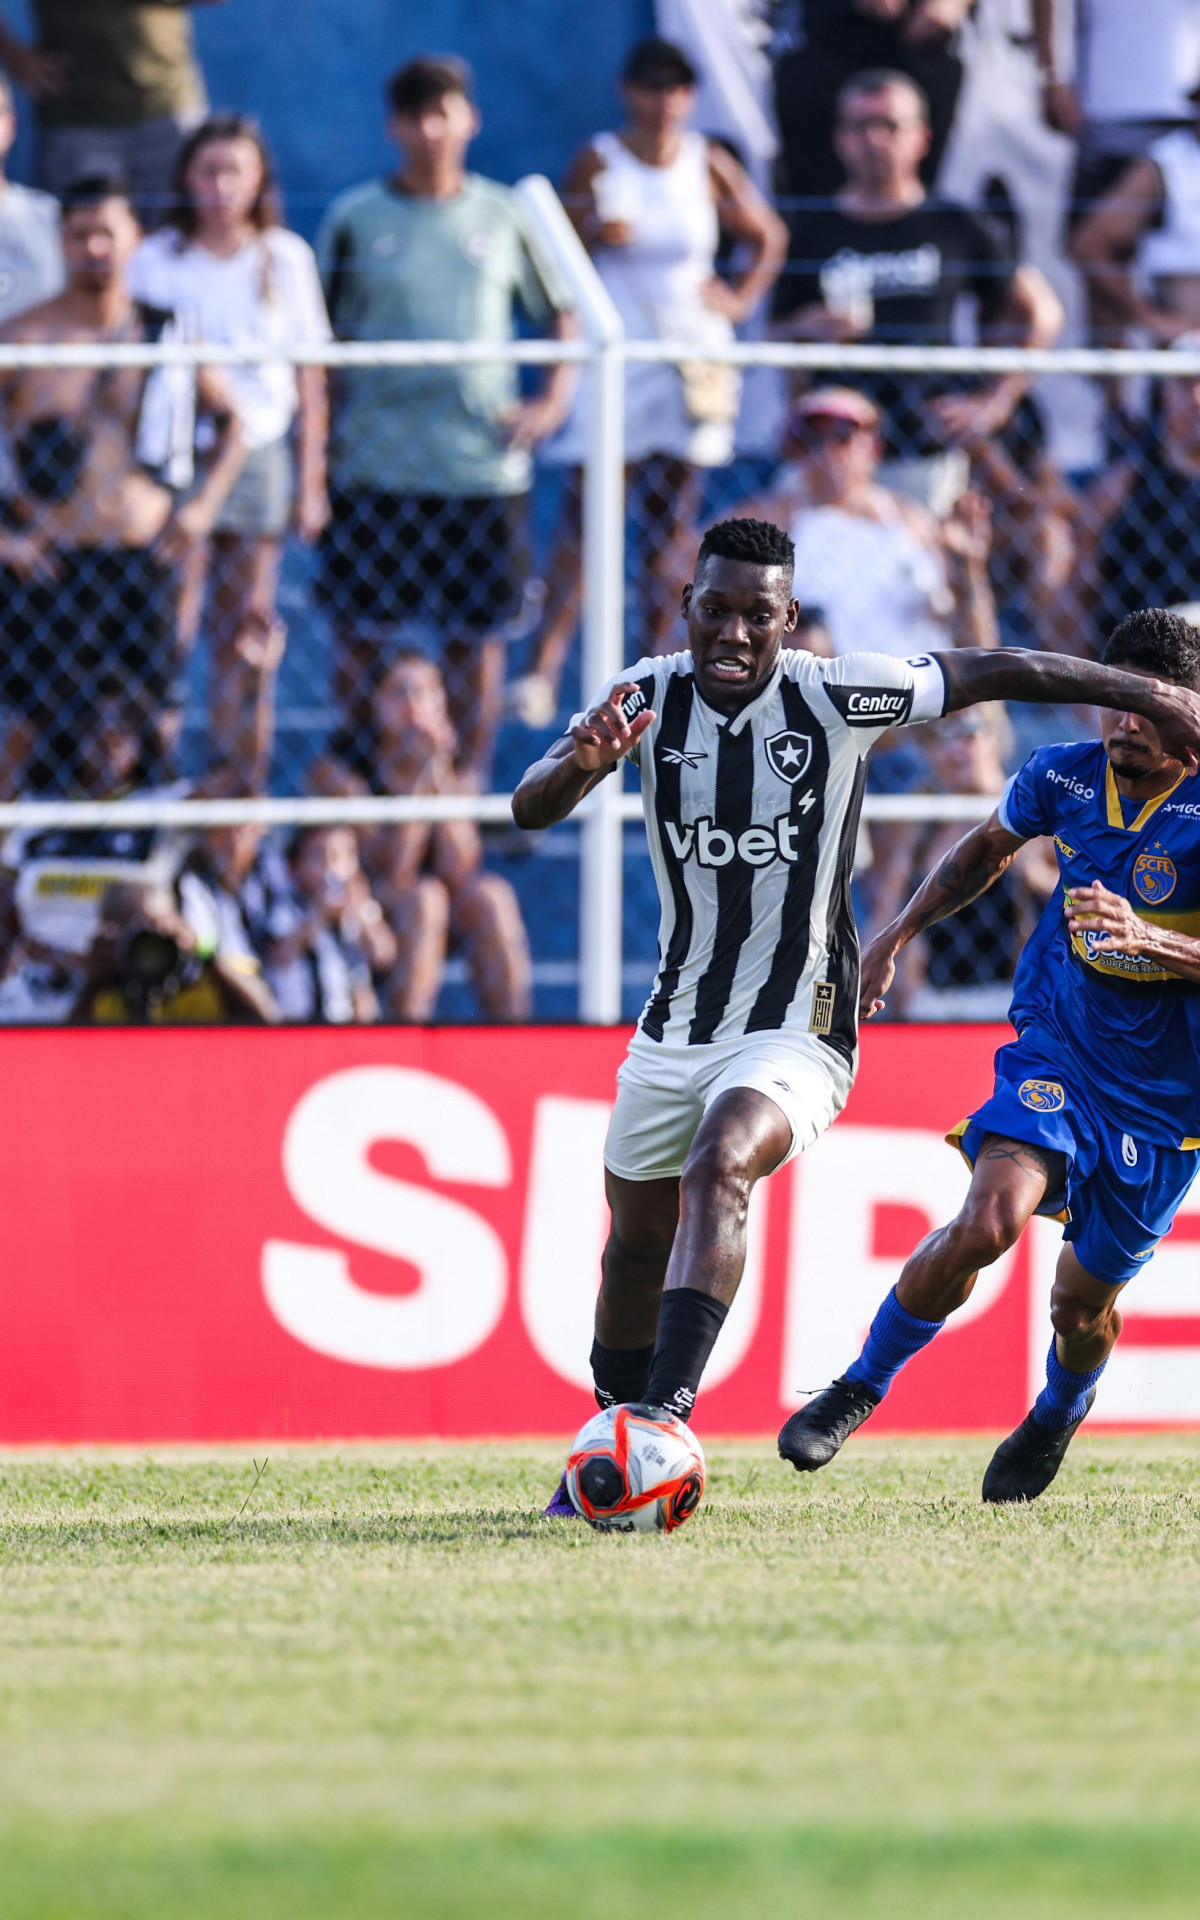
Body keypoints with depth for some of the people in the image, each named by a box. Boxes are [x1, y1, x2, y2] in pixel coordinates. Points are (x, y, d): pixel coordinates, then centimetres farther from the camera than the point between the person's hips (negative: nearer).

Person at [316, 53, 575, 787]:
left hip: (483, 468, 1)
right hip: (375, 470, -1)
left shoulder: (506, 218, 6)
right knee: (361, 635, 1)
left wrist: (554, 401, 0)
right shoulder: (356, 220, 3)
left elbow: (562, 314, 15)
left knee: (477, 636, 4)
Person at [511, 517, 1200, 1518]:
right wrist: (578, 763, -43)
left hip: (796, 1031, -4)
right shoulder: (650, 696, -8)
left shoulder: (837, 696, -14)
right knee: (636, 1246, 14)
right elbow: (530, 809, -19)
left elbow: (995, 671, -3)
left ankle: (665, 1420, -39)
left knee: (718, 1168, -31)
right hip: (676, 1020, 4)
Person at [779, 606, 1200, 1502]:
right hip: (1058, 1048, 1)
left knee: (1083, 1301, 9)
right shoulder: (1063, 778, -6)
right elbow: (986, 850, 17)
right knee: (989, 1221, -24)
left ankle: (1060, 1411, 45)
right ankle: (858, 1391, -5)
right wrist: (897, 934, 13)